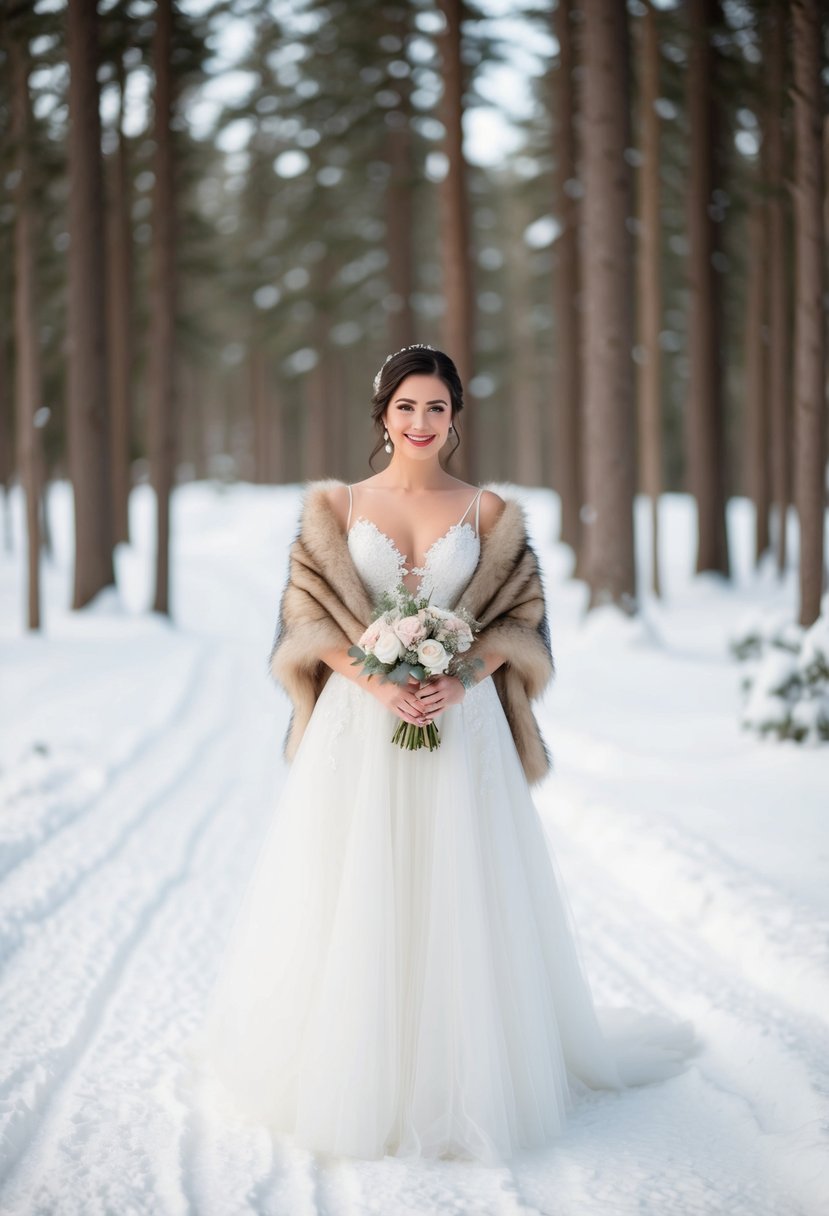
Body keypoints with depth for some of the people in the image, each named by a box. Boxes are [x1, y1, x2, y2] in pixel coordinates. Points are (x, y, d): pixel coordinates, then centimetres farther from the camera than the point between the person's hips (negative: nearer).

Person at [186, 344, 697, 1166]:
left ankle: (466, 1075, 17)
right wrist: (377, 682, -14)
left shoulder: (489, 512, 6)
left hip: (461, 720, 0)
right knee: (354, 895, 2)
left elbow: (521, 614, 3)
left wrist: (459, 682, -13)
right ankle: (351, 1068, 15)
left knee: (457, 895, 3)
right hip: (360, 724, 0)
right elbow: (308, 614, 0)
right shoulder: (336, 507, 5)